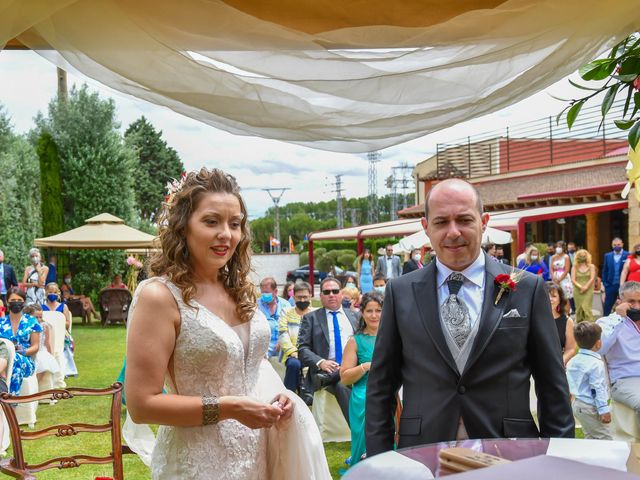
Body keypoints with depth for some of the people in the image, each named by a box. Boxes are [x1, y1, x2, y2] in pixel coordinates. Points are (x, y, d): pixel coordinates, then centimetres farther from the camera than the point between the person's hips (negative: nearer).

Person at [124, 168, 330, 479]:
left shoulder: (239, 289, 5)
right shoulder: (159, 296, -16)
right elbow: (141, 405, -18)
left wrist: (275, 396, -3)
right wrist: (228, 408, -22)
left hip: (257, 453, 7)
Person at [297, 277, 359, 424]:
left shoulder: (354, 316, 23)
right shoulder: (310, 318, 14)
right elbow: (302, 348, 5)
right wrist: (320, 362, -15)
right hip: (327, 367, -3)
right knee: (341, 386, -36)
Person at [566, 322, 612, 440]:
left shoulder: (572, 361, 6)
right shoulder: (596, 364, -19)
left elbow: (569, 381, 14)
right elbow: (598, 389, -20)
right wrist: (604, 410, -18)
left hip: (576, 403, 9)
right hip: (590, 407, -9)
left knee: (590, 436, 19)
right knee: (605, 438, -3)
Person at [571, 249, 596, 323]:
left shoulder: (591, 266, 7)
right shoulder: (575, 267, 8)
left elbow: (592, 278, -1)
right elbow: (573, 280, 0)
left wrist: (585, 287, -13)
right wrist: (580, 287, -14)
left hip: (588, 290, -2)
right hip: (577, 291, 2)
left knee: (587, 308, -14)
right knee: (579, 309, 2)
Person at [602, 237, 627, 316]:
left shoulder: (628, 255, -4)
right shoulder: (607, 256, 6)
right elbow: (604, 271, 9)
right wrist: (605, 283, 3)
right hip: (611, 285, 3)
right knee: (607, 306, 5)